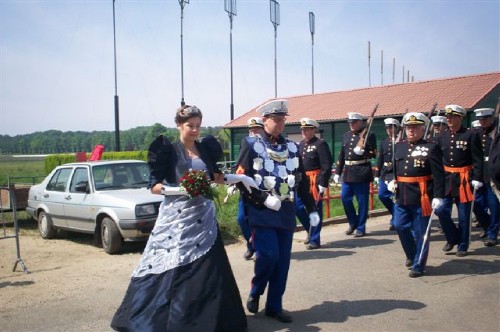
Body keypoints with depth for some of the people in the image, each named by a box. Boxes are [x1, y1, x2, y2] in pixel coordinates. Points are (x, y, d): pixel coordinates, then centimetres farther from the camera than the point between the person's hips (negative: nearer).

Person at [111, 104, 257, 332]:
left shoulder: (206, 148, 9)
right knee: (171, 271, -3)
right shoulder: (167, 150, -6)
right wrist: (180, 189, -23)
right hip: (177, 217, -5)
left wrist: (240, 178, 7)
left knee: (207, 270, 6)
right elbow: (154, 186, -9)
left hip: (203, 217, 5)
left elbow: (215, 177, 19)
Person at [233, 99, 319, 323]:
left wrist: (311, 209, 13)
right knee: (268, 255, -14)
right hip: (262, 213, -5)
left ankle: (275, 306, 20)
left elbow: (302, 182, 15)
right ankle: (254, 293, 15)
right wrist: (264, 199, -16)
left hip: (286, 214, 5)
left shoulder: (292, 147, 11)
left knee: (283, 261, 6)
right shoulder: (251, 144, -3)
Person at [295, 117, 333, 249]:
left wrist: (323, 183, -18)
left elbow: (327, 166, -15)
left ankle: (315, 240, 11)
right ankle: (311, 231, 29)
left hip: (315, 182, -7)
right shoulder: (301, 144, 13)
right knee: (299, 207, 9)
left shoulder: (320, 144, -10)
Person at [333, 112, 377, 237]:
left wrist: (362, 152, -25)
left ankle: (361, 228, 13)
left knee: (362, 201, 1)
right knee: (345, 198, 7)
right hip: (348, 173, 6)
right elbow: (342, 154, 15)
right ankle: (353, 223, 26)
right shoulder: (346, 135, 14)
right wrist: (337, 172, 12)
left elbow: (374, 153, -6)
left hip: (362, 173, -6)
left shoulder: (369, 135, -4)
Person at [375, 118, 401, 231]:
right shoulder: (383, 142, 11)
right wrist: (377, 175, 12)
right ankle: (396, 212, 30)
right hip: (385, 173, 6)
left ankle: (394, 221, 11)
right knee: (382, 195, 7)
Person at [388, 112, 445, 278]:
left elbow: (438, 175, -10)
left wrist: (438, 196, -15)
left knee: (420, 232, 4)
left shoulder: (431, 147, -6)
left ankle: (418, 265, 18)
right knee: (401, 227, 11)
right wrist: (391, 180, 2)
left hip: (422, 197, -5)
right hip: (401, 196, 6)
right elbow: (392, 167, 20)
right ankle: (412, 255, 36)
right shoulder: (398, 146, 10)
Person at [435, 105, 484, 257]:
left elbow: (477, 160, -9)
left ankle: (463, 245, 19)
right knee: (441, 211, -1)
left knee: (463, 215, 5)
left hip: (463, 180, -4)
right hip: (446, 179, 4)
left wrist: (477, 179, -15)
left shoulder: (471, 135, -6)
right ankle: (452, 238, 22)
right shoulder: (442, 137, 6)